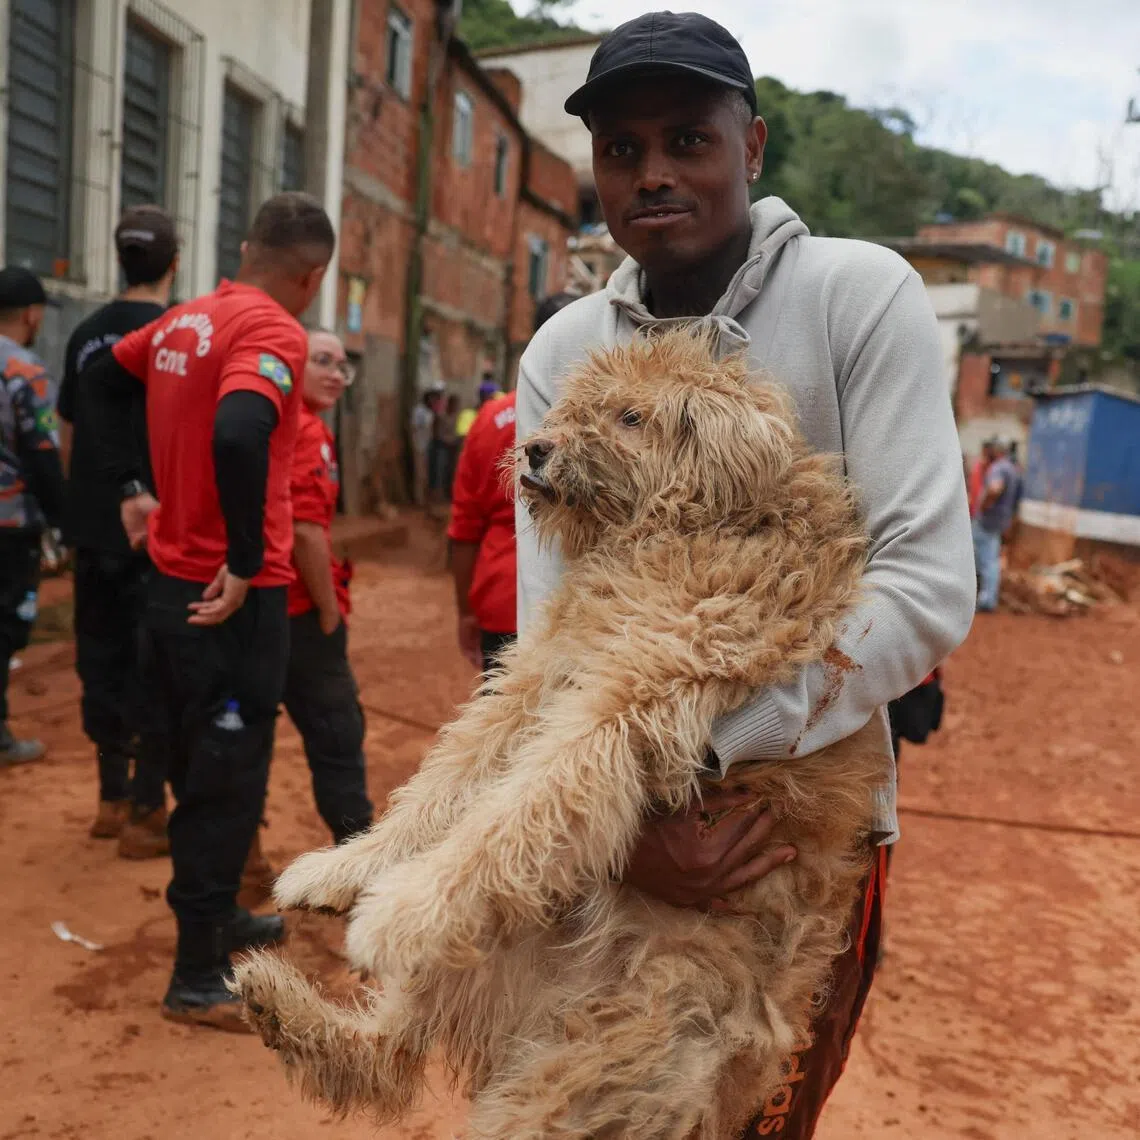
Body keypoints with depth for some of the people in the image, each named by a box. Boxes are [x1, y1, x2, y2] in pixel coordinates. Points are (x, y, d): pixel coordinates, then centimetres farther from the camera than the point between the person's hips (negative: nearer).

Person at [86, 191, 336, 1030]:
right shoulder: (275, 332, -16)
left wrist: (131, 486, 21)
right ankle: (199, 980, 13)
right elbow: (238, 437, -34)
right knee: (228, 781, 2)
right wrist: (245, 564, -24)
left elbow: (104, 378, 25)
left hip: (173, 584, 9)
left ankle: (216, 917, 38)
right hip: (233, 598, -9)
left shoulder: (185, 319, 10)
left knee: (199, 769, 21)